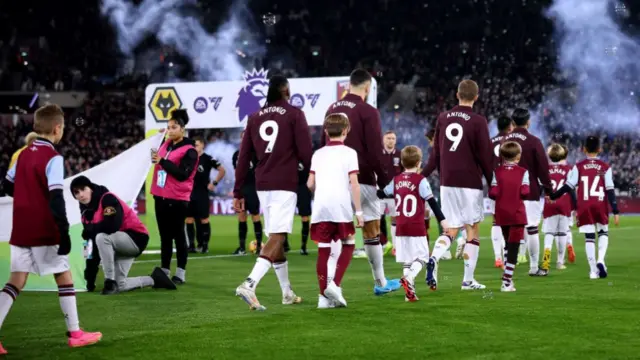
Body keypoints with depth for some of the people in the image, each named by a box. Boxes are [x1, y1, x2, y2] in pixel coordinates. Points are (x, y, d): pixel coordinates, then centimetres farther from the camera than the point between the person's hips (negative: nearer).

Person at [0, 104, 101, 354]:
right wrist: (64, 232, -21)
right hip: (44, 232, -6)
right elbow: (56, 198, -21)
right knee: (64, 277, 7)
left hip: (20, 231, 6)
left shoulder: (24, 155, 10)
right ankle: (75, 334, 12)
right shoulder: (53, 158, -13)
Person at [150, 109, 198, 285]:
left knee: (178, 235, -3)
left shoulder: (189, 150, -10)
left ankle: (181, 272, 1)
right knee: (165, 236, 11)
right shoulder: (165, 145, 11)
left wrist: (162, 161, -20)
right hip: (161, 197, 7)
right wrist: (156, 159, 6)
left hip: (177, 199, -7)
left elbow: (183, 174, -20)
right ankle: (164, 271, 16)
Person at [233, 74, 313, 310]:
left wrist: (238, 192, 13)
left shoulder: (254, 118, 11)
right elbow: (305, 152, -7)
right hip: (285, 185, -6)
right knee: (277, 238, -10)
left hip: (262, 185, 6)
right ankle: (249, 284, -29)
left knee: (275, 237, 16)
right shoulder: (294, 114, -2)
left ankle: (287, 293, 22)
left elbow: (243, 157, 10)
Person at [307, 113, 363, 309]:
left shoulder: (318, 154, 14)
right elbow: (354, 183, -6)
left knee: (324, 251, 5)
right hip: (342, 208, -3)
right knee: (348, 245, 12)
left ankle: (324, 296, 3)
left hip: (320, 208, 3)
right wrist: (359, 211, -3)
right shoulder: (349, 153, 1)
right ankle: (334, 283, -5)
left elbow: (310, 184, 9)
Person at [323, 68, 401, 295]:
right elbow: (375, 151, -13)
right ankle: (381, 283, 14)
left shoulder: (332, 109, 9)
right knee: (372, 231, 6)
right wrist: (384, 180, -6)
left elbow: (323, 145, 14)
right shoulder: (367, 112, -10)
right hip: (362, 180, -5)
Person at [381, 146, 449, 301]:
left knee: (407, 259, 11)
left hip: (401, 228, 5)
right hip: (416, 228, -5)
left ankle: (409, 292, 5)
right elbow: (432, 202, -10)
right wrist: (442, 220, -7)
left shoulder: (396, 180, 6)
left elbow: (382, 194, 19)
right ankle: (408, 278, -26)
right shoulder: (421, 180, -8)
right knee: (422, 257, 0)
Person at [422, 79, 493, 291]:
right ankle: (468, 280, 6)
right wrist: (492, 182, 3)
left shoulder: (443, 118, 6)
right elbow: (485, 156, -7)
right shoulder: (478, 122, -8)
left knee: (453, 229, 11)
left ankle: (434, 258, -17)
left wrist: (423, 174, 21)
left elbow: (436, 153, 11)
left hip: (447, 182, 4)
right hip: (470, 182, -4)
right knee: (472, 230, 7)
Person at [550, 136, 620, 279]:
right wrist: (615, 211, -2)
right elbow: (610, 190, -2)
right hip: (601, 205, 0)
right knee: (603, 233, 17)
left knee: (589, 237, 4)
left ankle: (593, 270, 1)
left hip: (584, 206, 0)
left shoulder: (579, 167, 2)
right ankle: (600, 260, -6)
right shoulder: (605, 167, 2)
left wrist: (553, 196, 10)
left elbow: (568, 186, -1)